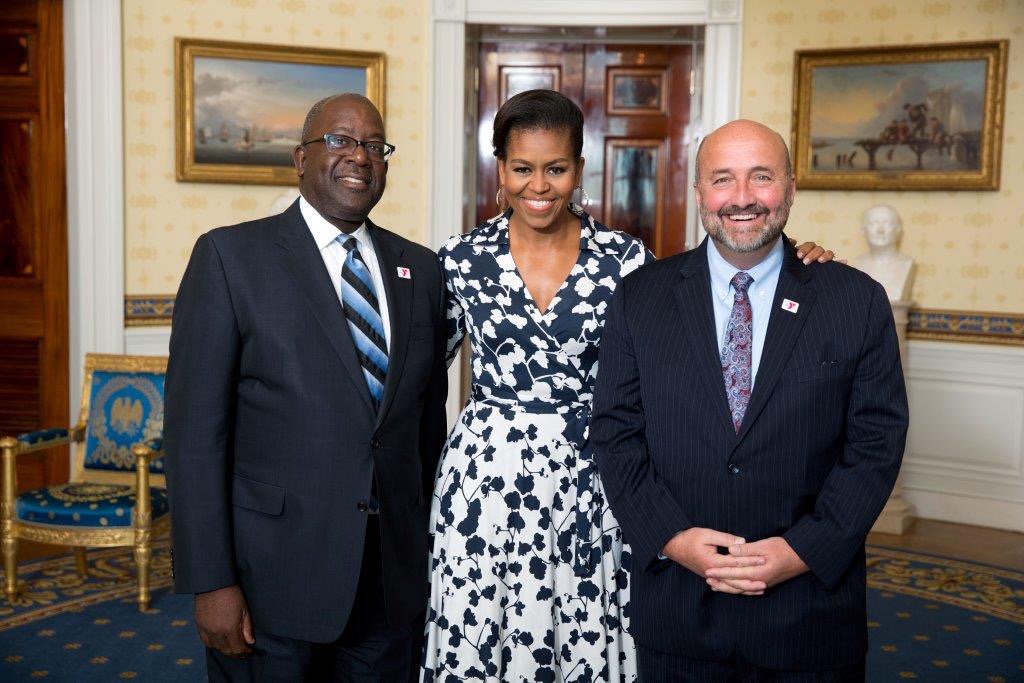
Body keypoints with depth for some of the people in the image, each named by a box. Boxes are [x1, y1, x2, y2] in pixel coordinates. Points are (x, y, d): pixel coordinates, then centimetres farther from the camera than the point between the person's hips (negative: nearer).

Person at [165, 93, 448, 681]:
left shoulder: (420, 268, 7)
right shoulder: (231, 256, -6)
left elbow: (430, 416, 11)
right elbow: (196, 427, -9)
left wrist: (427, 544, 11)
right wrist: (210, 582, -12)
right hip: (273, 577, -3)